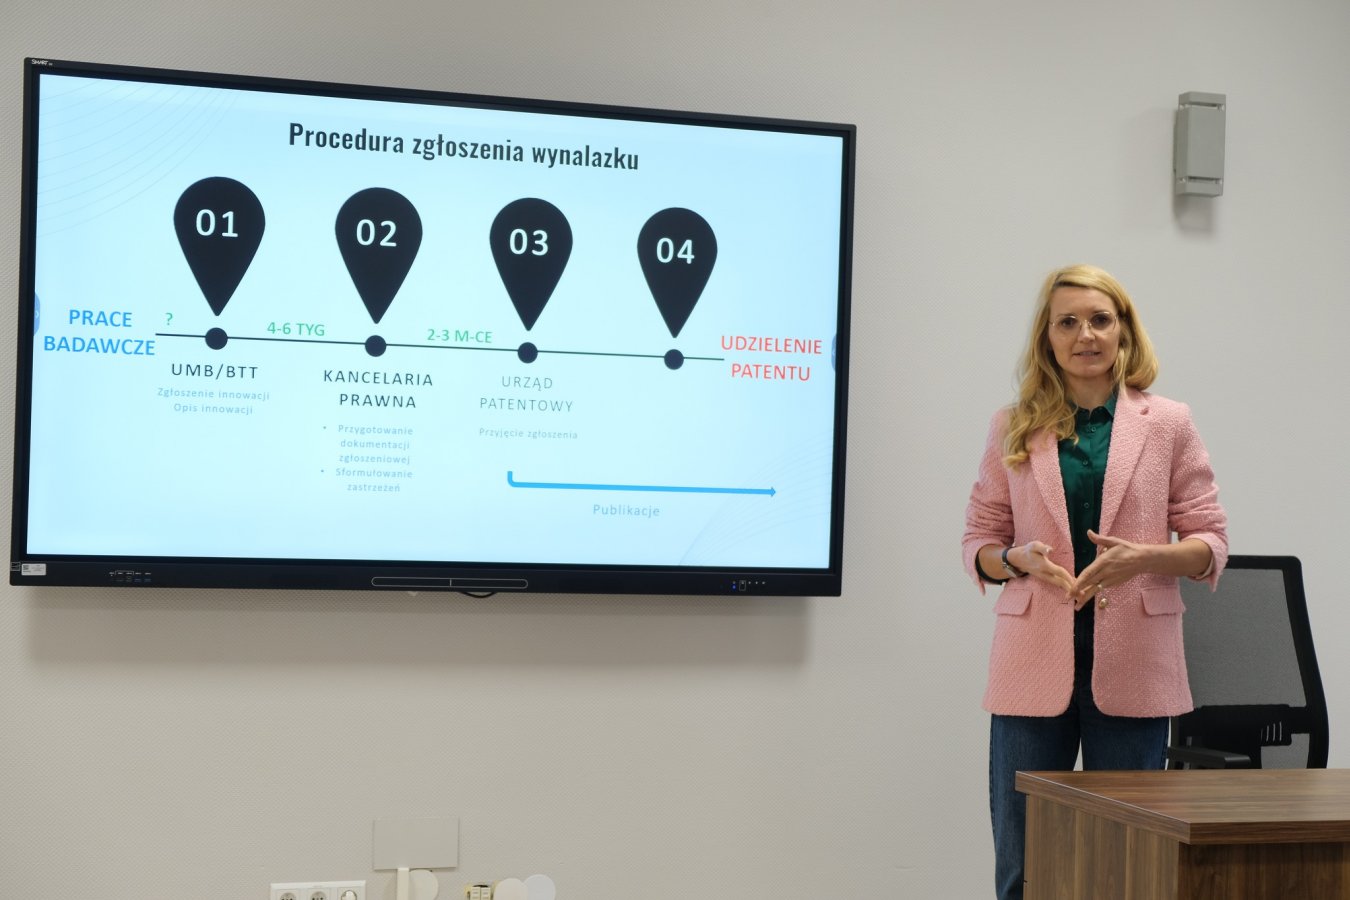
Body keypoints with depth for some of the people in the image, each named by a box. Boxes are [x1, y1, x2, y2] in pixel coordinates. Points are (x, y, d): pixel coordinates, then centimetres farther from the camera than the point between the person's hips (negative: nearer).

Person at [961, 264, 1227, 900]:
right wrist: (1019, 558, -11)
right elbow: (977, 543, 10)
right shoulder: (1013, 429, 8)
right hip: (1035, 663, 1)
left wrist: (1145, 557, -14)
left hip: (1132, 666, 0)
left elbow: (1210, 543, 5)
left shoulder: (1167, 425, 5)